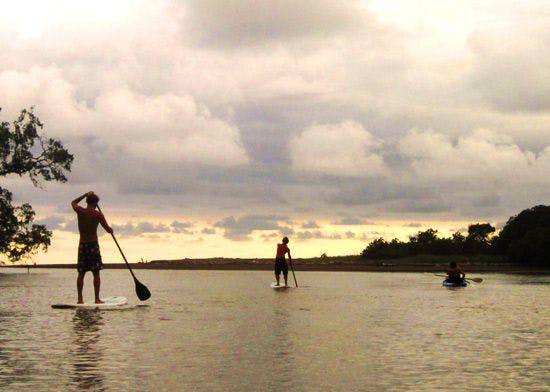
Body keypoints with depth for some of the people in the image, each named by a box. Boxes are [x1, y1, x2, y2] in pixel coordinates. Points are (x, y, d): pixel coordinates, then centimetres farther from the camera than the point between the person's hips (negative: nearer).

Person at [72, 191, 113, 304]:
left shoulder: (80, 211, -1)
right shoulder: (98, 214, -7)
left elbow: (73, 203, 23)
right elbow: (108, 229, -5)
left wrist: (85, 195, 26)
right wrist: (111, 229, 18)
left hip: (82, 245, 3)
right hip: (93, 245, -3)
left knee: (81, 274, 8)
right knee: (96, 273, 3)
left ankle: (80, 299, 4)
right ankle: (97, 299, 2)